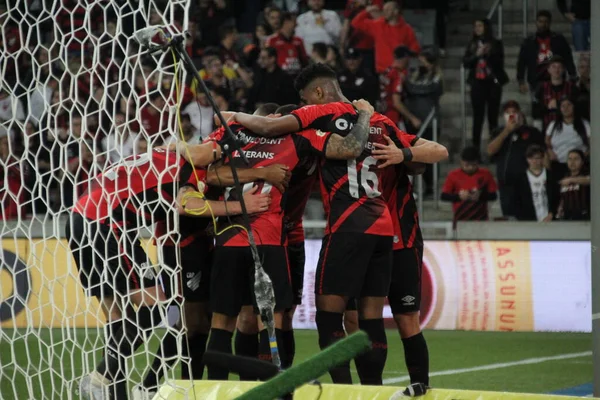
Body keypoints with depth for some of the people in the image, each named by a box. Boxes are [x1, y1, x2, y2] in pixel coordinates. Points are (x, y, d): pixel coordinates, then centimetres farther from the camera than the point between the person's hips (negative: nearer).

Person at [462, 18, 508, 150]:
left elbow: (499, 63, -2)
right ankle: (476, 146, 1)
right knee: (477, 116, 0)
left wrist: (487, 54, -16)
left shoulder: (496, 44, 2)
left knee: (493, 116, -1)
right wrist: (477, 55, -12)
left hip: (493, 83, -2)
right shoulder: (472, 45, 9)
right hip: (477, 83, 2)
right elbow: (465, 63, 3)